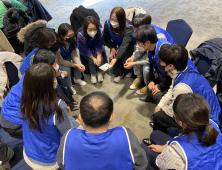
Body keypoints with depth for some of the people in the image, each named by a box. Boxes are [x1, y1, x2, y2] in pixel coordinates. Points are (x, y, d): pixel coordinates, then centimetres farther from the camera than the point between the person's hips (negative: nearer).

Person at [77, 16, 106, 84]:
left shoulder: (100, 32, -31)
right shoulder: (80, 35, -36)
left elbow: (99, 45, -17)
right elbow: (85, 50, -24)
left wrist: (98, 55, -32)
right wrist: (93, 58, -32)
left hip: (96, 47, 2)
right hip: (85, 50, -2)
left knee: (100, 58, -20)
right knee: (91, 60, -22)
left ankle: (99, 73, 9)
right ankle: (93, 74, 8)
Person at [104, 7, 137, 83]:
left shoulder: (128, 28, -37)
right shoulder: (107, 23, -23)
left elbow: (125, 45, -47)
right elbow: (106, 38, -6)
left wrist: (116, 58, -60)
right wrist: (112, 48, -21)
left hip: (129, 45, -3)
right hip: (117, 44, 4)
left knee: (125, 59, -26)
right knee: (112, 56, -24)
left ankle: (128, 71, 11)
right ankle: (119, 74, 3)